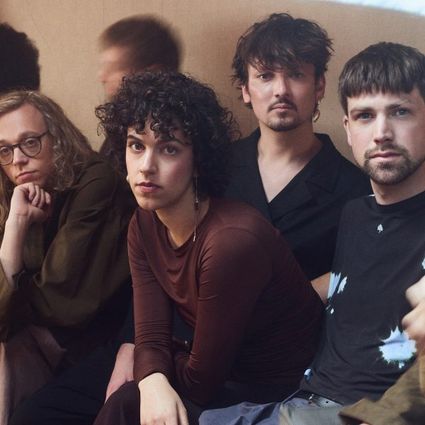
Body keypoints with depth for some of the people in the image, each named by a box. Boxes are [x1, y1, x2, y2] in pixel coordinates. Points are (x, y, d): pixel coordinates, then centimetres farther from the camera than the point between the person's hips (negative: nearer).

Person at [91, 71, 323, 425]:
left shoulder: (232, 240, -29)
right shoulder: (144, 226, -4)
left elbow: (202, 380, -22)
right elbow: (151, 337, -8)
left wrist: (133, 362, -4)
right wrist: (153, 382, -29)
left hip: (276, 392, -6)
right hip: (224, 375, 7)